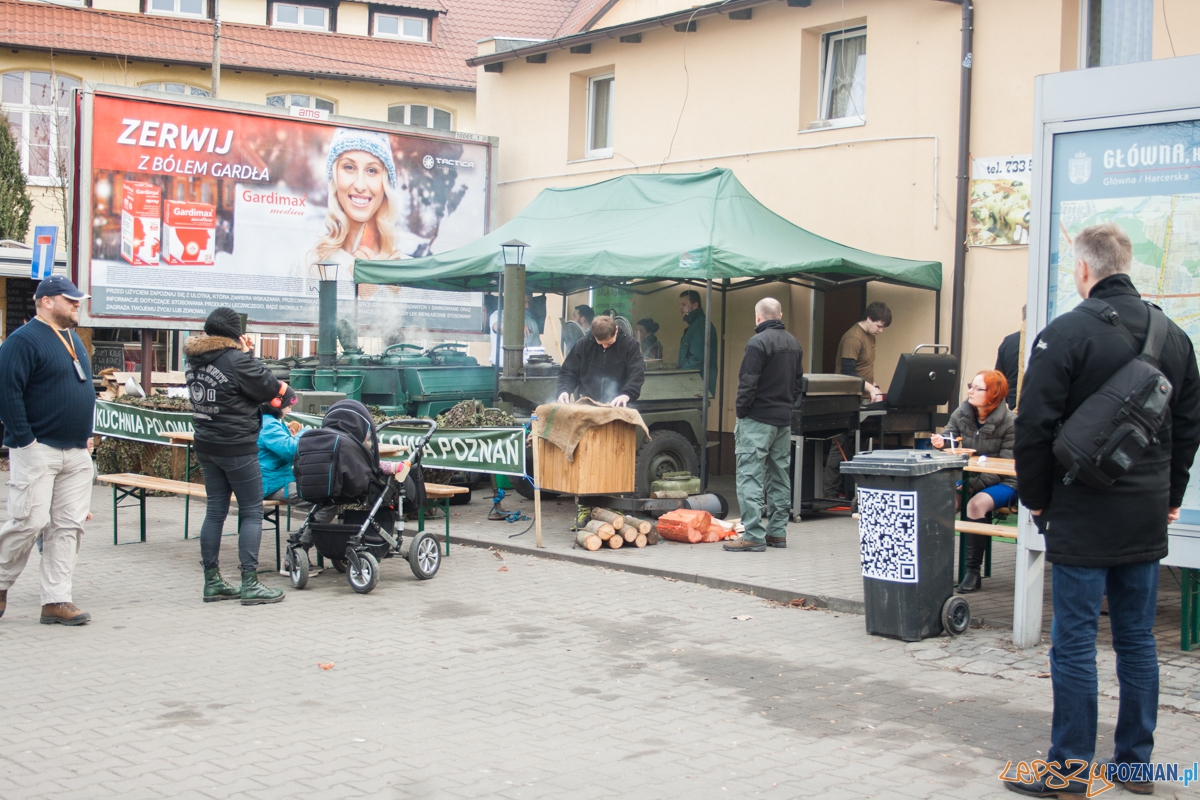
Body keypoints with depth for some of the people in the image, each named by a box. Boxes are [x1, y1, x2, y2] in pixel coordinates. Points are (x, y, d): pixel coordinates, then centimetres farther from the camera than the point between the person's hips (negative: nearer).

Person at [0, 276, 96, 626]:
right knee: (29, 522, -8)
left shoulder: (73, 340, 17)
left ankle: (57, 600, 7)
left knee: (69, 527, 4)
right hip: (37, 450, -8)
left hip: (77, 453, 8)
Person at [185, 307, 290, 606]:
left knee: (215, 511, 12)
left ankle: (212, 581, 16)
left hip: (206, 446, 8)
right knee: (251, 513, -1)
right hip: (237, 448, -7)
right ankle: (250, 584, -3)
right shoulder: (236, 360, -16)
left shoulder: (194, 360, 6)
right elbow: (270, 389, -8)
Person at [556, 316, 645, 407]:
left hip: (617, 406, -2)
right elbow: (568, 372, 7)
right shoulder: (583, 344, 3)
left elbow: (637, 374, -12)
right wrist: (564, 390, -14)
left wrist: (626, 394, -31)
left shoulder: (629, 344, -2)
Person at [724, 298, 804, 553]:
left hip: (757, 419, -9)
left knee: (750, 475, -8)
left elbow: (747, 384, -18)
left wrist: (741, 413, -8)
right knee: (779, 475, 14)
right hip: (784, 420, 9)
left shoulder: (758, 343, -14)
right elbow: (798, 381, 19)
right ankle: (777, 532, 19)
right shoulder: (793, 344, 13)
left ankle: (753, 535, -11)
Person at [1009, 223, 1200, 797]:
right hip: (1147, 520, 6)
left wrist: (1034, 498, -1)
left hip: (1081, 517, -6)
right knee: (1137, 640, 13)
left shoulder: (1066, 334, -13)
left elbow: (1034, 426, -14)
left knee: (1074, 642, 0)